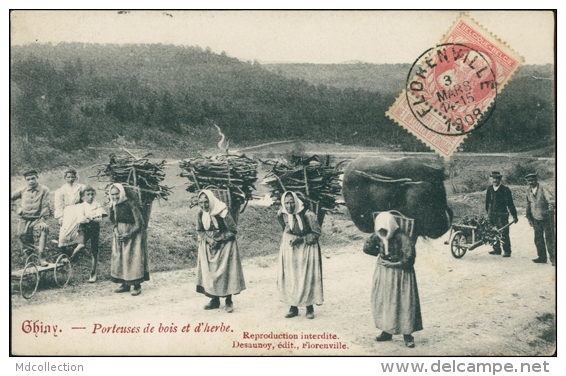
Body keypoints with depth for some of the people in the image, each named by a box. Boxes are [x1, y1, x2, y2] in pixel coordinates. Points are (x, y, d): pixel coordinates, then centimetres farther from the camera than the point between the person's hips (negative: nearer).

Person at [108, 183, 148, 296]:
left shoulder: (131, 205, -14)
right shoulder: (114, 206, 8)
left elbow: (139, 223, -15)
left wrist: (128, 234, -20)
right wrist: (116, 231, -5)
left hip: (132, 236, -7)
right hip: (119, 236, 7)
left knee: (132, 258, -8)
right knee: (118, 258, 7)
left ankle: (137, 285, 0)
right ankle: (125, 284, 17)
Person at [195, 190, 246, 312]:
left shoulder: (223, 212, -20)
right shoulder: (200, 214, -5)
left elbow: (232, 231, -13)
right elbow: (200, 231, 6)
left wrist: (218, 240, -17)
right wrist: (209, 240, -12)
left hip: (224, 246, -5)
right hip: (208, 246, 5)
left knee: (225, 272, -5)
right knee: (208, 272, 3)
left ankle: (229, 302, 6)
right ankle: (214, 300, 16)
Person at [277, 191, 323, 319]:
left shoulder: (307, 215, -19)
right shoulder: (282, 215, -4)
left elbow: (316, 233, -12)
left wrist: (301, 239, -21)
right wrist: (283, 245, 14)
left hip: (306, 250, -4)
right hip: (289, 249, 4)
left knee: (307, 279, -3)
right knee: (289, 278, 3)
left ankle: (310, 308, 10)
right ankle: (293, 307, 14)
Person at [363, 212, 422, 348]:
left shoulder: (403, 238, -22)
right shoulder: (378, 236, -6)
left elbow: (409, 260, -24)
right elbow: (367, 248, 8)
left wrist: (392, 264, -15)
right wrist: (381, 253, 1)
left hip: (400, 274, -5)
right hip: (383, 273, 5)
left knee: (404, 303, -3)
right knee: (381, 301, 8)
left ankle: (407, 334, 6)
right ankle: (386, 331, 21)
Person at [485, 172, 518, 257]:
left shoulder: (505, 190, -5)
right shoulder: (489, 189, 8)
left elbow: (510, 204, -3)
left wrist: (515, 216, -2)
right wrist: (488, 213, 20)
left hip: (502, 215, -5)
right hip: (492, 214, 5)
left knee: (504, 233, -6)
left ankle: (507, 251, 2)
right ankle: (496, 249, 19)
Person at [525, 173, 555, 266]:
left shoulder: (543, 189, -13)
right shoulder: (528, 190, 5)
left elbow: (550, 198, -28)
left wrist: (551, 206, -48)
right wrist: (529, 217, 17)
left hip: (547, 218, -5)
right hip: (536, 219, 5)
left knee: (549, 239, -7)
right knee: (538, 239, 7)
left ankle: (553, 259, 1)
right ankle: (541, 257, 19)